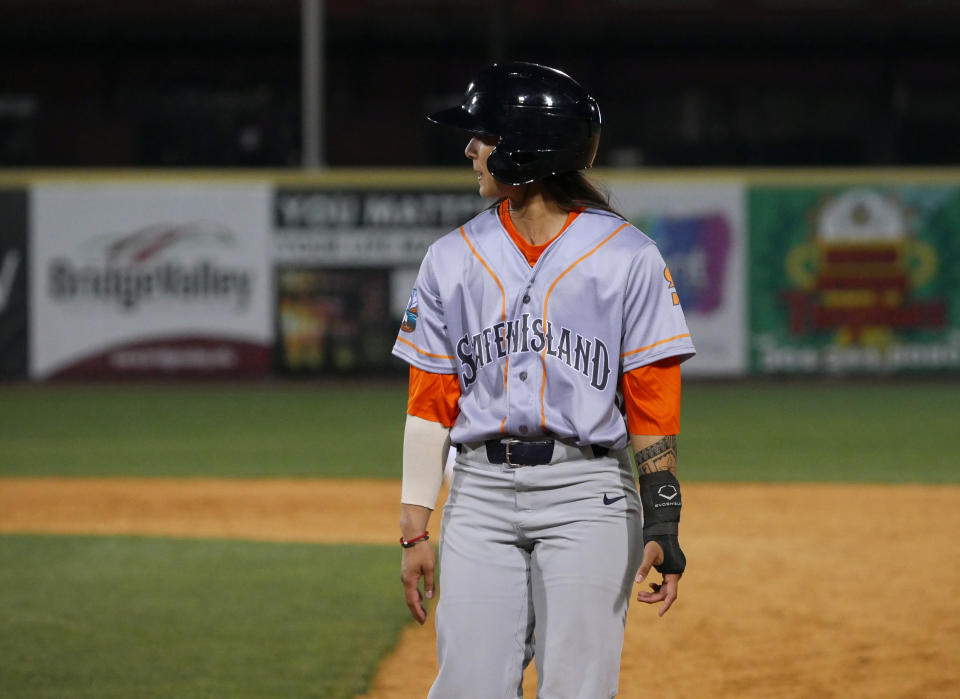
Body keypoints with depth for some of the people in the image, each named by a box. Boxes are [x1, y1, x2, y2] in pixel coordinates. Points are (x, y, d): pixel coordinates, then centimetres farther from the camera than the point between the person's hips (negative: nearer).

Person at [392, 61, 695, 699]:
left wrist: (662, 525, -9)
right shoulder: (453, 258, 9)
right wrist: (416, 529, 3)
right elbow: (430, 405, 8)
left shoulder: (626, 257, 0)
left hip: (586, 493, -3)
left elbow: (653, 404, -2)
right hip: (481, 492, 3)